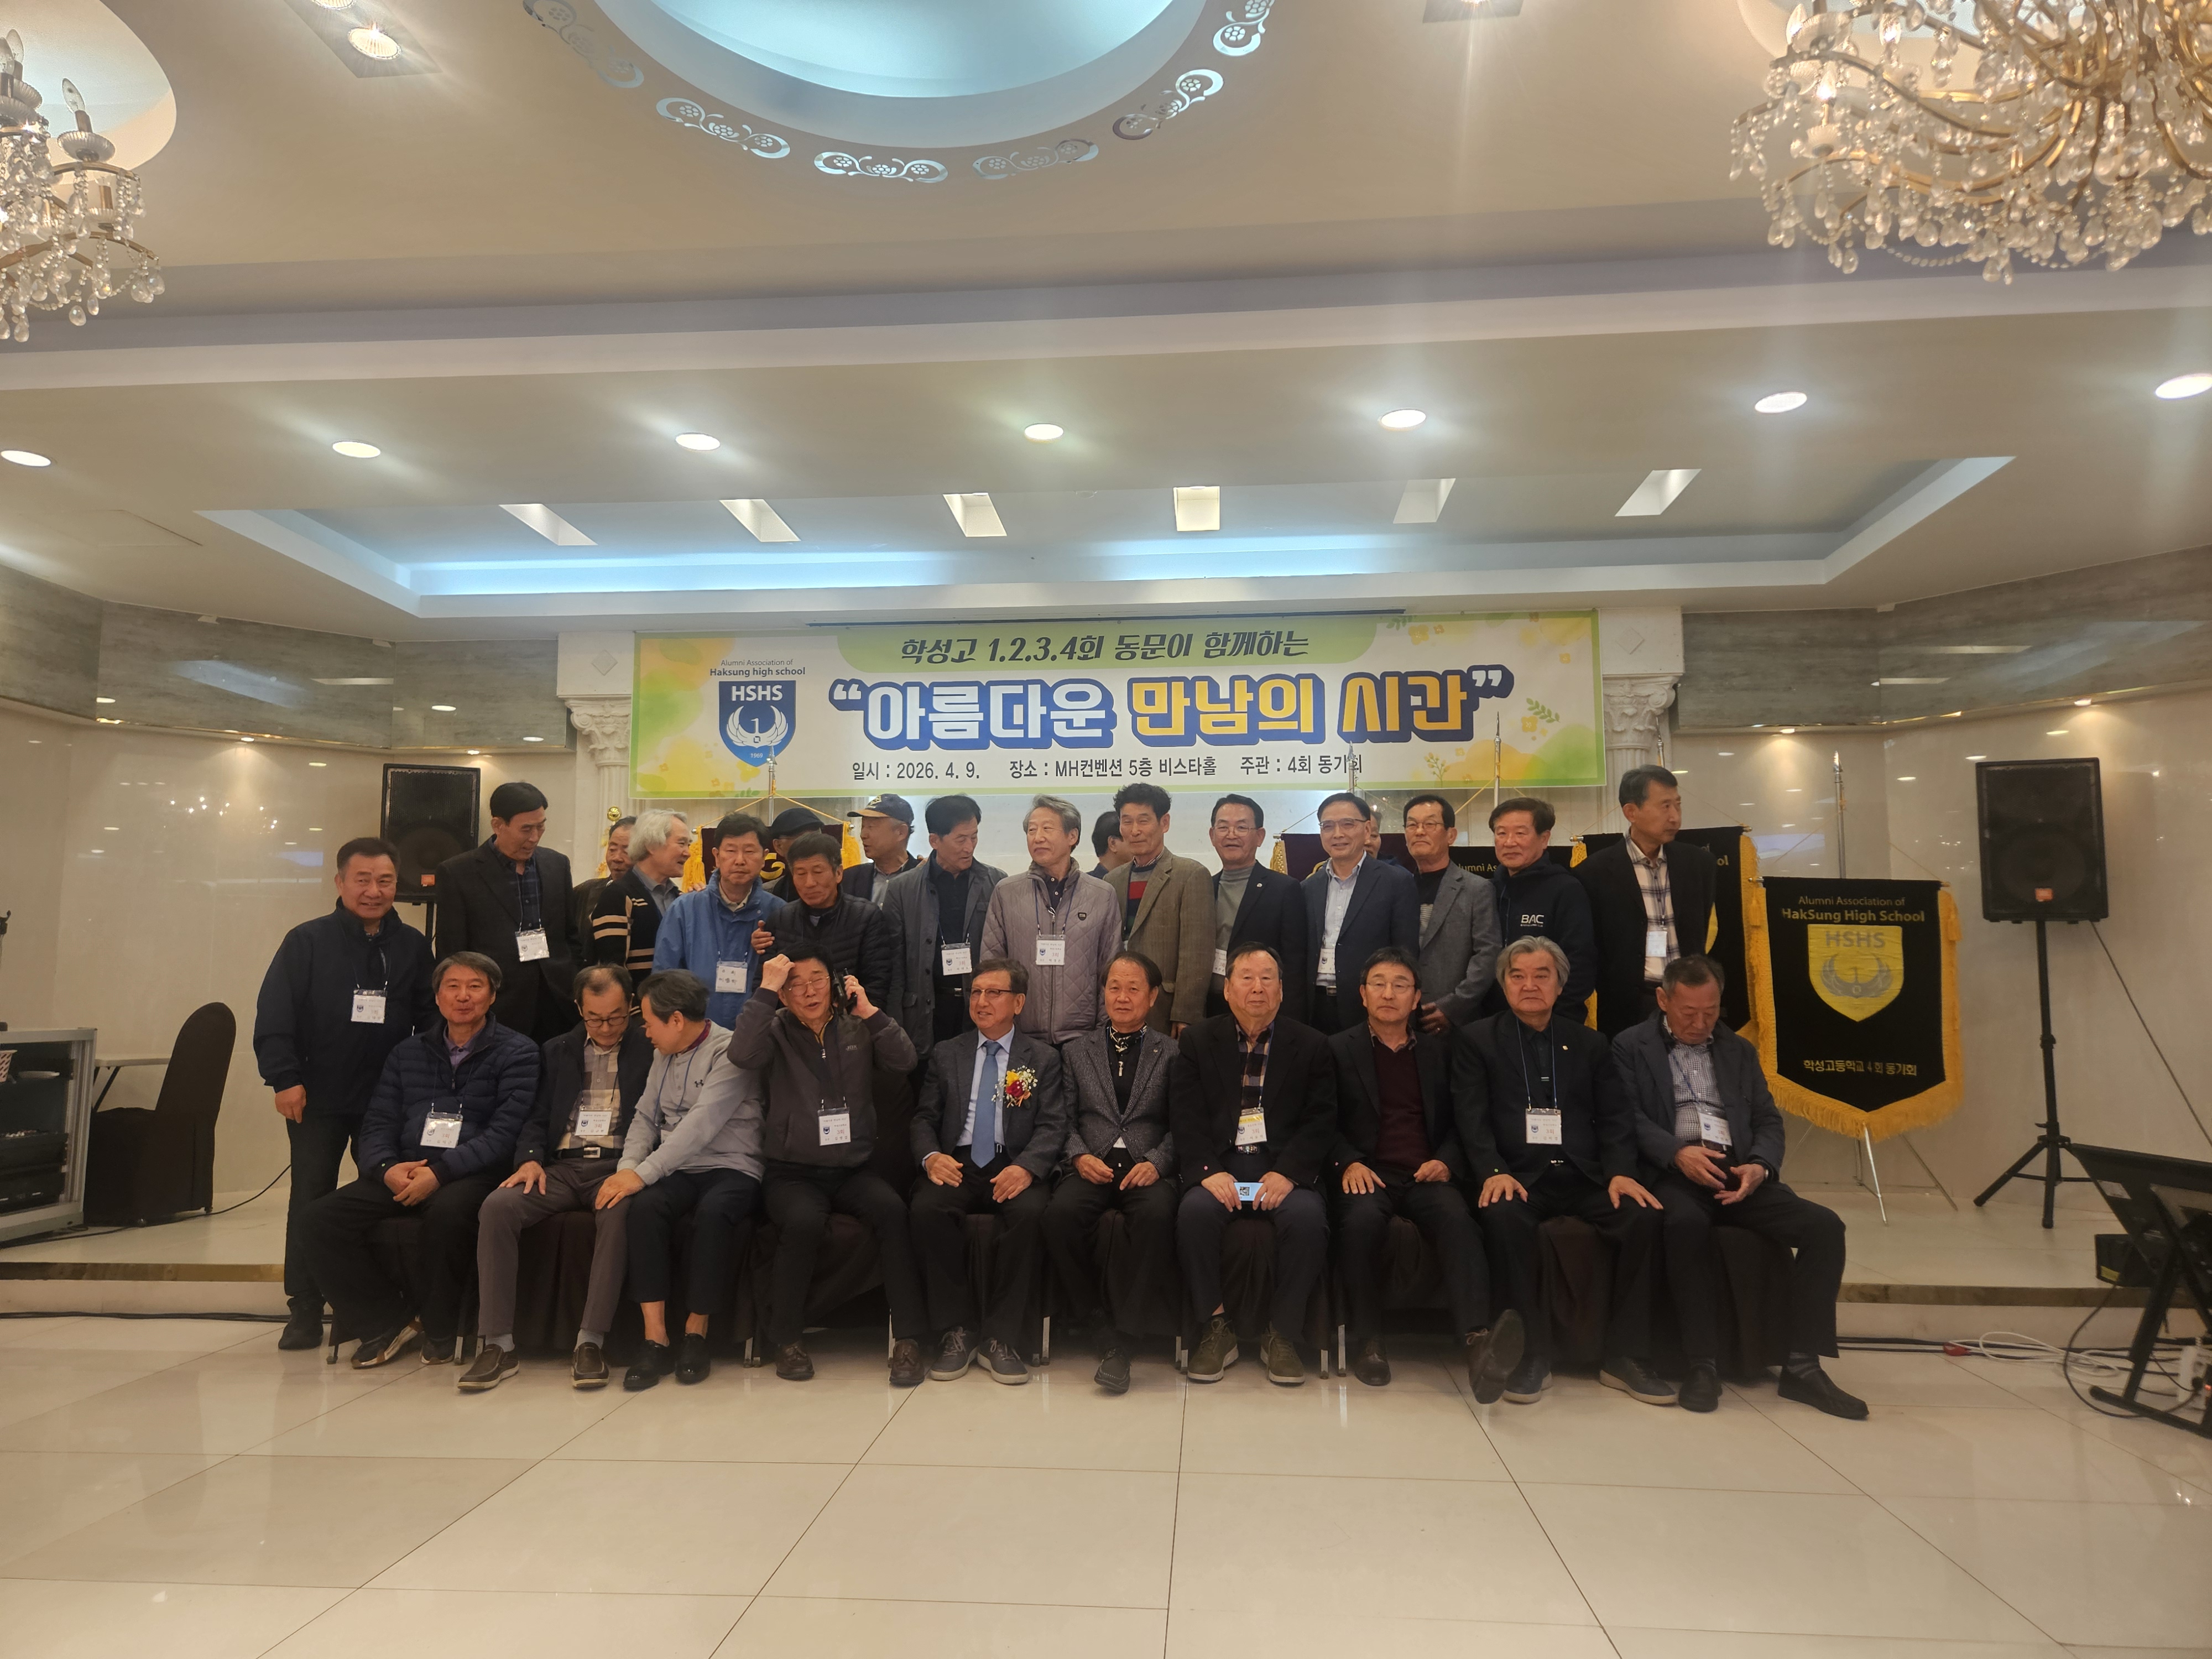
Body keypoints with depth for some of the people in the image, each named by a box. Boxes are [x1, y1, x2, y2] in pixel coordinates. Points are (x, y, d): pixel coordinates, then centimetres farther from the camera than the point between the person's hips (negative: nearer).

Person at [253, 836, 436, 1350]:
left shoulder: (413, 946, 3)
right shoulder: (307, 941, -4)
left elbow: (429, 1020, 5)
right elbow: (274, 1016, -7)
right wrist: (284, 1079, -13)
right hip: (318, 1100, -1)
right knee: (310, 1203, 7)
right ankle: (305, 1311, 17)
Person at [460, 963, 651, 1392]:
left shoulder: (650, 1050, 6)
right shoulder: (557, 1052, 19)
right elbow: (536, 1116, 16)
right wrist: (530, 1159, -4)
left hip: (616, 1165, -4)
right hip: (560, 1167, 4)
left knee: (618, 1212, -37)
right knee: (496, 1207, -24)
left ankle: (591, 1342, -29)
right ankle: (498, 1344, -19)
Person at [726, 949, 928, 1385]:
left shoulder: (857, 1027, 8)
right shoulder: (777, 1032, 3)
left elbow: (905, 1060, -7)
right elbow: (742, 1055, -20)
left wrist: (870, 1011, -14)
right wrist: (765, 991, -18)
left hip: (853, 1169, 2)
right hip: (792, 1172, -1)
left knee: (892, 1209, -28)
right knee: (804, 1220, -33)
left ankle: (908, 1338, -19)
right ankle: (786, 1339, -11)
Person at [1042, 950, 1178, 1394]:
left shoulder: (1171, 1054, 13)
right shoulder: (1076, 1051, 19)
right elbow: (1065, 1120, 11)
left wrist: (1156, 1162, -13)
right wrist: (1080, 1157, -8)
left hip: (1147, 1169, -1)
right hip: (1091, 1167, 1)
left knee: (1158, 1213, -36)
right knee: (1061, 1212, -33)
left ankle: (1122, 1339, -25)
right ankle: (1093, 1317, -12)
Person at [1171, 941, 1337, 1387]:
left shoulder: (1311, 1046, 10)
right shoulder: (1198, 1041, 11)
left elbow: (1321, 1121, 1)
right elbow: (1186, 1116, 1)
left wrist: (1288, 1172, -15)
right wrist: (1208, 1171, -15)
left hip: (1283, 1167, 0)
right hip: (1218, 1165, 0)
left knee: (1307, 1217, -31)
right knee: (1195, 1211, -31)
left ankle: (1281, 1334, -9)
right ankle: (1216, 1328, -9)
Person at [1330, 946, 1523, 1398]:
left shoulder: (1440, 1048, 19)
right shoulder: (1339, 1049, 12)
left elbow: (1459, 1120, 17)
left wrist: (1447, 1162, -3)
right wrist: (1348, 1163, -11)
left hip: (1426, 1175, 1)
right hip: (1368, 1174, -1)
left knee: (1457, 1219, -32)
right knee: (1362, 1219, -35)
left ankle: (1479, 1343, -48)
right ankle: (1367, 1341, -20)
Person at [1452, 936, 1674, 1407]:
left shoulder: (1590, 1045, 18)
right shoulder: (1475, 1040, 9)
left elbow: (1614, 1118, 8)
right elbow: (1472, 1117, -2)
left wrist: (1621, 1172, -11)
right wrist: (1493, 1172, -20)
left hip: (1583, 1177, 3)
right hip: (1517, 1176, -3)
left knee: (1645, 1216, -25)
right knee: (1504, 1216, -35)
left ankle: (1625, 1356, -11)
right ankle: (1534, 1354, -21)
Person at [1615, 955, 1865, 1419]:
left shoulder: (1739, 1051, 22)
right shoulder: (1631, 1047, 7)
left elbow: (1768, 1121, 15)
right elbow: (1630, 1119, -5)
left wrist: (1760, 1166, -7)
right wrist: (1678, 1153, -22)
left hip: (1738, 1173, 5)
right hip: (1673, 1173, -5)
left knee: (1824, 1225, -19)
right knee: (1687, 1222, -38)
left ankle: (1802, 1365, -11)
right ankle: (1702, 1363, -24)